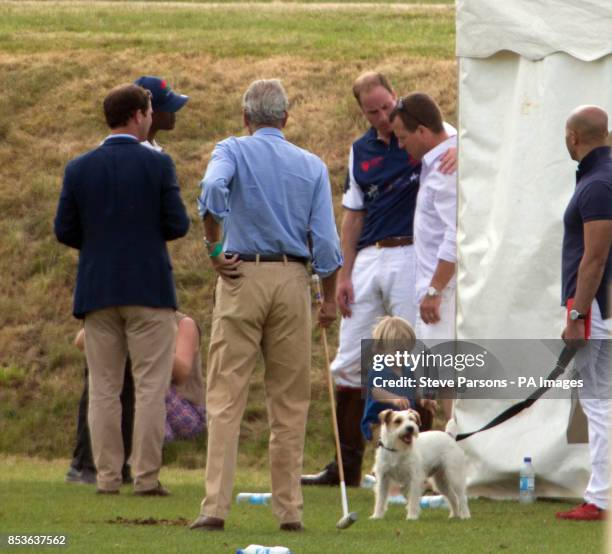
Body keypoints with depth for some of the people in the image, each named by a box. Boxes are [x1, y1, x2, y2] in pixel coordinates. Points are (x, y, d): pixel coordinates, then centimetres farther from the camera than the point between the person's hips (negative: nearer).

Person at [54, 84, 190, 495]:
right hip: (149, 288, -3)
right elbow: (177, 225, -7)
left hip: (97, 290, 3)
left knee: (103, 389, 7)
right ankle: (147, 477, -4)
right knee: (151, 388, 0)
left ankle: (107, 477, 5)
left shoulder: (79, 168, 2)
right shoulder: (158, 164, -6)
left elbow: (65, 232, 2)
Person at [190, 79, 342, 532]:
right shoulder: (312, 166, 7)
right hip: (292, 280, 2)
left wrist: (214, 248, -11)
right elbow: (325, 240, 2)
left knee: (226, 397, -2)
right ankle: (289, 509, 8)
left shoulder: (233, 151, 1)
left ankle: (216, 507, -10)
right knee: (289, 402, 8)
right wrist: (330, 297, 12)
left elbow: (213, 188, -22)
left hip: (242, 277, -2)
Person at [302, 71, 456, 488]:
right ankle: (347, 465, 11)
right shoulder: (361, 152, 13)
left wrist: (459, 149, -38)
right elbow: (354, 216, 16)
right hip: (368, 259, 5)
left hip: (412, 257, -5)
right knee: (350, 362, 5)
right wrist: (344, 274, 9)